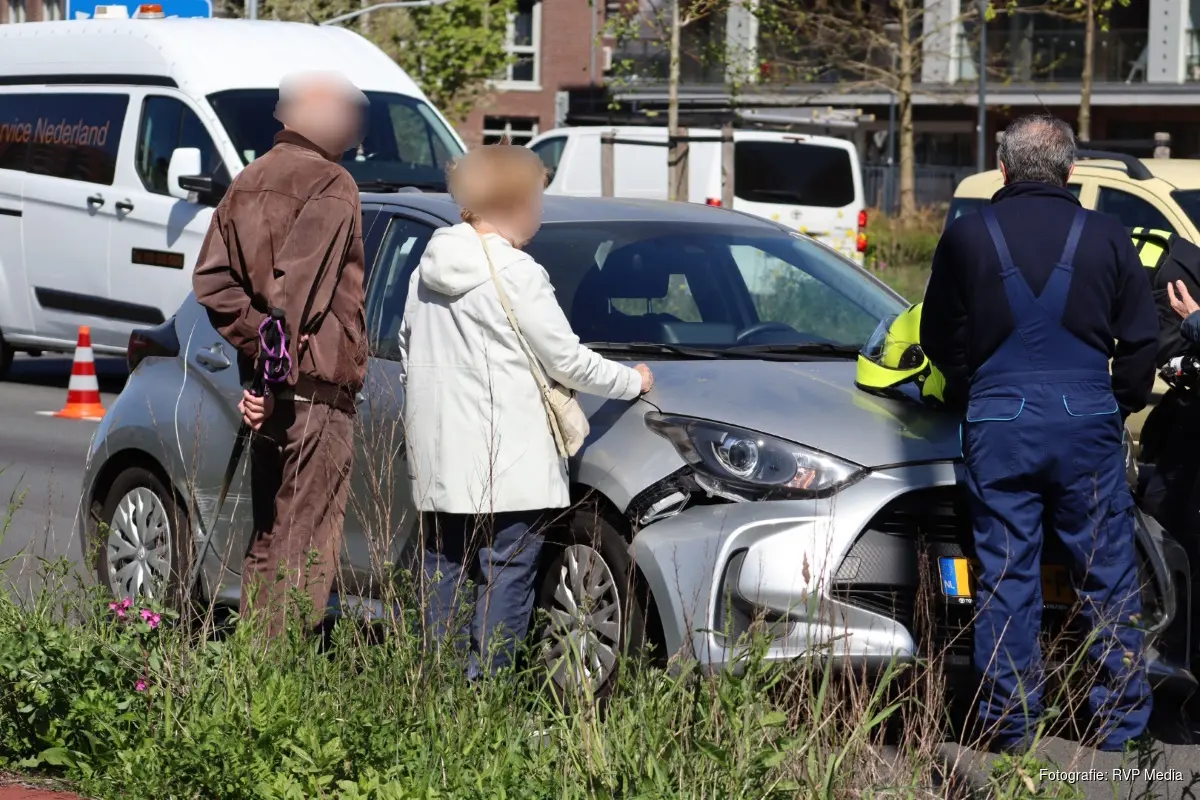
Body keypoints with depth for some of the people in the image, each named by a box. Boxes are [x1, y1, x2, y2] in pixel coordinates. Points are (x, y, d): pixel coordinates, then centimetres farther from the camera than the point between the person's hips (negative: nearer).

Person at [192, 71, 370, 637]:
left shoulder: (247, 183, 15)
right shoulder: (331, 186, -10)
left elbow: (211, 279, 4)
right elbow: (295, 285, -20)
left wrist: (257, 343, -2)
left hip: (271, 391, 8)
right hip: (317, 386, -8)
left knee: (267, 540, 16)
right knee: (308, 542, -6)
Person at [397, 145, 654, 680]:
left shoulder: (429, 266, 10)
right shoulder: (517, 274, -12)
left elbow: (408, 351, 19)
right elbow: (569, 363, -7)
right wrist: (633, 381, 8)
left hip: (437, 461, 7)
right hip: (509, 464, -7)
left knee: (443, 575, 11)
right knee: (508, 576, -3)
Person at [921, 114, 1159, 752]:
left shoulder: (966, 237, 1)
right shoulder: (1107, 238, 2)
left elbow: (938, 339, 8)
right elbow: (1141, 340, 6)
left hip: (997, 421, 0)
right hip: (1087, 420, 0)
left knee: (1006, 575, 5)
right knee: (1108, 574, 8)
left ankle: (1010, 723, 8)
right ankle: (1120, 722, 11)